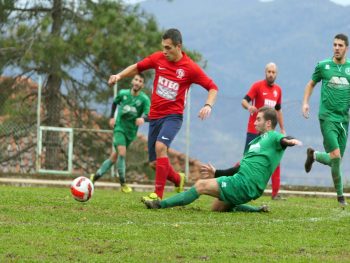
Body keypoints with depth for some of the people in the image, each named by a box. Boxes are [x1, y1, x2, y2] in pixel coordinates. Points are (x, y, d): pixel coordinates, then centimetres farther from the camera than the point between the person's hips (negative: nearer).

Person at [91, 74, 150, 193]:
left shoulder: (144, 99, -11)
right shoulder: (123, 93, -5)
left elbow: (147, 115, -22)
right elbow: (115, 103, 16)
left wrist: (143, 118, -44)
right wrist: (112, 117, 9)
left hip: (131, 132, 2)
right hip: (119, 127, -2)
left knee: (115, 157, 10)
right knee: (122, 153, -20)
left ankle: (96, 176, 27)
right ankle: (123, 184, -9)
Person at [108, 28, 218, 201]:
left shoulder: (190, 68, -9)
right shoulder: (158, 58, 1)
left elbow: (212, 87, -2)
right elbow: (137, 67, 17)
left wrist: (208, 105, -19)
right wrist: (119, 76, 1)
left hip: (173, 116, -5)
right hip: (154, 116, 5)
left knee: (160, 146, -31)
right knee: (155, 163, 5)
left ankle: (158, 195, -30)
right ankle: (178, 179, 36)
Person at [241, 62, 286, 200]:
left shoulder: (278, 90, 11)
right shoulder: (257, 86, -5)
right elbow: (244, 100, -14)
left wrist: (282, 129, 20)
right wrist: (249, 106, -37)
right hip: (254, 130, -5)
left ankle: (275, 193, 5)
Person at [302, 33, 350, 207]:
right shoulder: (323, 66, 2)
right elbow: (311, 84, 17)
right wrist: (305, 102, 4)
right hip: (327, 116, -3)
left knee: (335, 161, 9)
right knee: (336, 156, -18)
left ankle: (313, 155, 38)